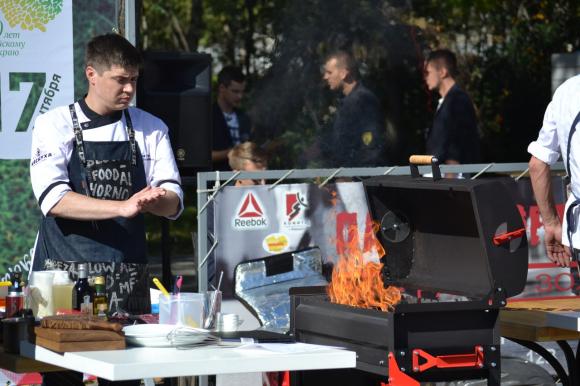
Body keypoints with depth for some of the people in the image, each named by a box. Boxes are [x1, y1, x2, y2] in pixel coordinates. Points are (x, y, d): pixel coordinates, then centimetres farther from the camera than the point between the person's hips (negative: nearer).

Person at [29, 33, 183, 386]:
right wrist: (123, 207, -26)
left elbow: (174, 203, 4)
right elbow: (53, 199, -15)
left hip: (127, 279, 3)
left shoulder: (151, 129, 9)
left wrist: (153, 200, -20)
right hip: (65, 273, -2)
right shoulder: (55, 126, -1)